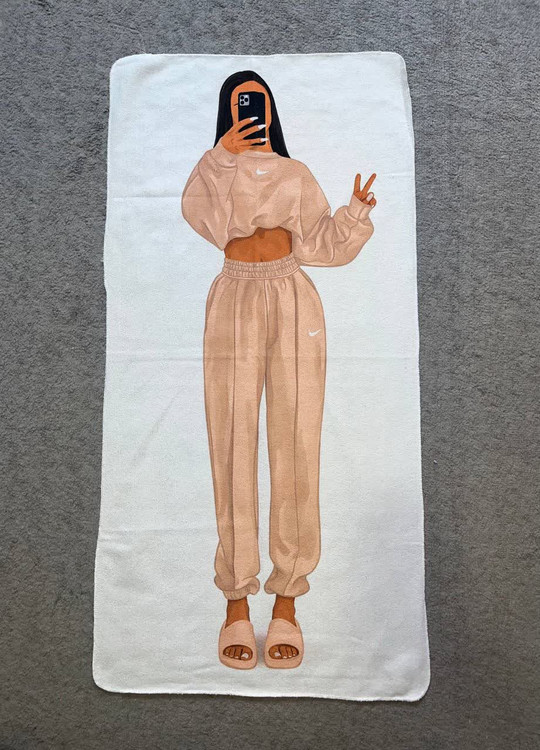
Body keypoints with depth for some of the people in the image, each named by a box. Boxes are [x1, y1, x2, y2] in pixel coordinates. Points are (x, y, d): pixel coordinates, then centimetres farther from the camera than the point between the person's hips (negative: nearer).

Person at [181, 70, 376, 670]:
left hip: (294, 304, 1)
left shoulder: (296, 174, 23)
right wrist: (221, 159, -14)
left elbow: (321, 245, 12)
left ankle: (287, 601, 5)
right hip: (235, 302, -1)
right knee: (233, 446, -7)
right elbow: (205, 221, -5)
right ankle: (236, 602, 4)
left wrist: (355, 212, -3)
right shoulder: (213, 170, 17)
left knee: (296, 447, -6)